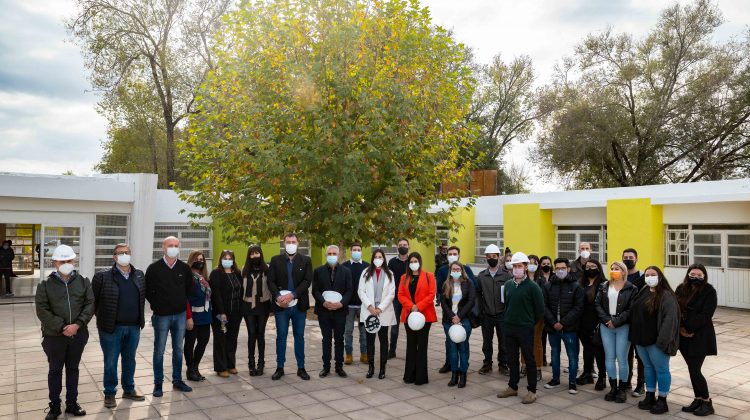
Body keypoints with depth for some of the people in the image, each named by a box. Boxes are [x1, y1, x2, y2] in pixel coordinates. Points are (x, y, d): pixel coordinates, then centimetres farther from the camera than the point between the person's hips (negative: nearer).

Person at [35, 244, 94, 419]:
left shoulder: (83, 282, 1)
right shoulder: (45, 285, -4)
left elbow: (90, 304, -1)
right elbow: (42, 310, -8)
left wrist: (78, 324, -14)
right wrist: (61, 327, -16)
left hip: (78, 334, 2)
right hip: (54, 336, -1)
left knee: (73, 369, 14)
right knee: (55, 370, 11)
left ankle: (72, 403, 27)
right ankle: (54, 406, 24)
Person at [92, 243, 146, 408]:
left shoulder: (139, 275, 4)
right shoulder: (103, 277, -10)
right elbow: (93, 300, -3)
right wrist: (101, 319, 0)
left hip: (134, 327, 4)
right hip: (112, 328, -4)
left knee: (129, 360, 17)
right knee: (110, 362, 8)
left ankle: (129, 390, 32)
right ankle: (109, 394, 24)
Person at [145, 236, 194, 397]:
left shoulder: (185, 268, 2)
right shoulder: (154, 268, -7)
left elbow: (190, 289, 14)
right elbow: (148, 291, 0)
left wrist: (182, 303, 7)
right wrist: (158, 306, -2)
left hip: (180, 315, 3)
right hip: (161, 316, -3)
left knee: (178, 350, 12)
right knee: (159, 351, 6)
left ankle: (177, 381, 24)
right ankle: (158, 384, 17)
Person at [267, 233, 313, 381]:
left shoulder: (306, 260, 2)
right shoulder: (275, 260, 4)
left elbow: (307, 281, -7)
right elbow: (271, 281, -2)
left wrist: (292, 295, -18)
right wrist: (278, 297, -18)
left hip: (299, 305, 0)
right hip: (281, 305, 0)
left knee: (299, 336, 9)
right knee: (281, 336, 7)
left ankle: (301, 367, 18)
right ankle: (280, 367, 18)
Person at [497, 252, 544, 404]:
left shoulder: (532, 286, -10)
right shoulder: (508, 285, 6)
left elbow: (540, 309, -7)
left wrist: (530, 322, 0)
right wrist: (510, 318, 13)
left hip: (526, 329, -5)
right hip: (509, 328, 5)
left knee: (529, 359, 4)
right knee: (512, 359, 14)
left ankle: (532, 390, 14)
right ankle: (512, 387, 26)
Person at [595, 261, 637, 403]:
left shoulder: (631, 289, -1)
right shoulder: (604, 287, 10)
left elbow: (631, 309, -8)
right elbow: (597, 304, 3)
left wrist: (616, 321, -14)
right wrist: (606, 320, -10)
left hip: (623, 327, -3)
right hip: (606, 326, 4)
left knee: (622, 358, -1)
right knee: (609, 357, 7)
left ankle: (622, 389, 12)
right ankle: (613, 387, 17)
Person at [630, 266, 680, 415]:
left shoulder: (666, 295, -13)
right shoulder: (642, 292, 9)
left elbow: (669, 318, -21)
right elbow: (634, 313, 15)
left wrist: (663, 339, -26)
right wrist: (634, 335, 11)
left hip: (656, 340, -7)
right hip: (640, 338, 7)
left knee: (661, 369, 5)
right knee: (648, 367, 16)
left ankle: (662, 400, 15)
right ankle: (650, 396, 27)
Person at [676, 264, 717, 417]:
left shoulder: (709, 291, -8)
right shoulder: (681, 289, 6)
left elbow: (705, 315, -15)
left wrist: (688, 327, -16)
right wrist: (680, 327, -11)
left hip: (701, 336, -5)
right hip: (684, 335, 5)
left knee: (694, 370, -6)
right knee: (692, 369, 10)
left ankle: (707, 402, 11)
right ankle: (698, 400, 22)